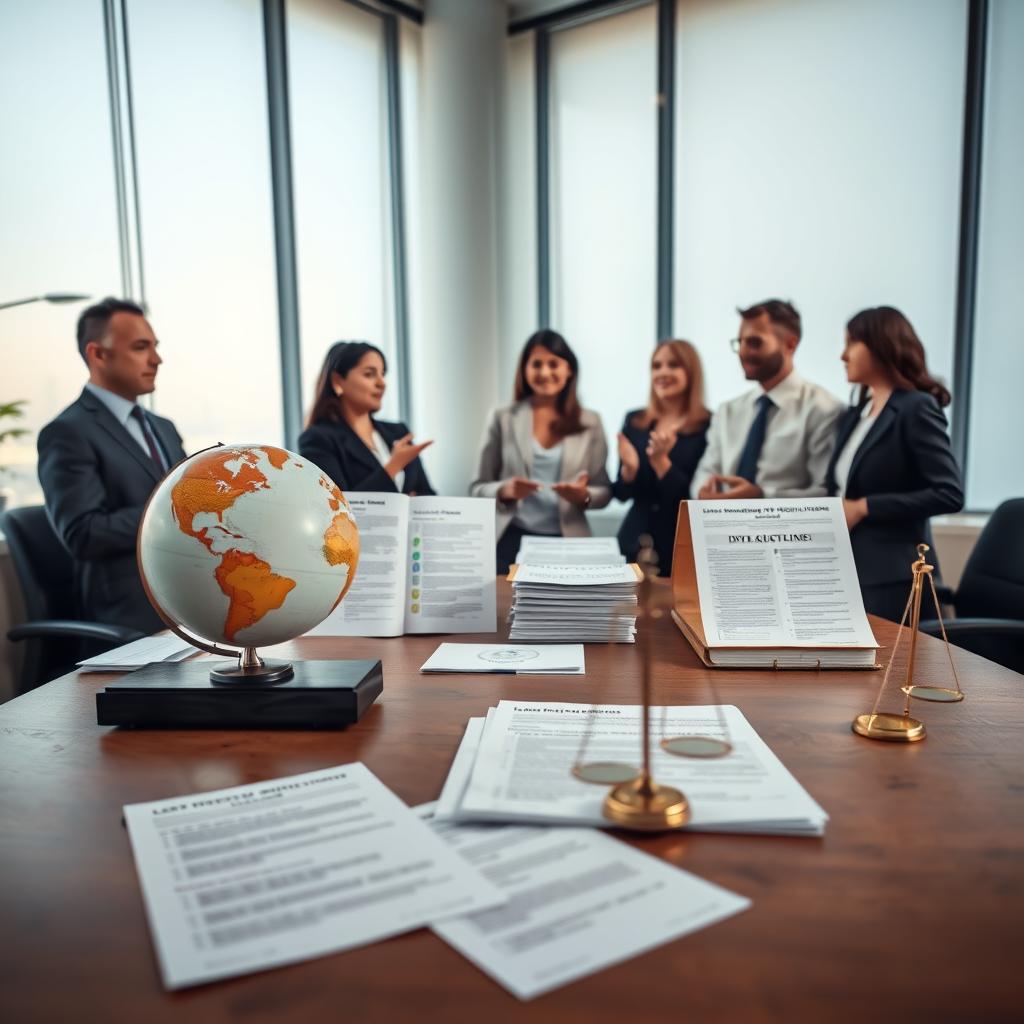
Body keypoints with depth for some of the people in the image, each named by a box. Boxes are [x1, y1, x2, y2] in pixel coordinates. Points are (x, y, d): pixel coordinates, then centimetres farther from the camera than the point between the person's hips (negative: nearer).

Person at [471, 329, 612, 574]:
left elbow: (604, 491, 7)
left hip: (566, 541, 1)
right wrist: (504, 491, -18)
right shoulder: (504, 419, 2)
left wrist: (584, 496, -15)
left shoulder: (589, 422, 4)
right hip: (512, 539, -1)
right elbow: (478, 488, 4)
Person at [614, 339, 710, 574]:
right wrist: (629, 467, -15)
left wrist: (660, 460, -21)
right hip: (637, 543, 3)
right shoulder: (634, 421, 5)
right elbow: (622, 494, 5)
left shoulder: (708, 426, -8)